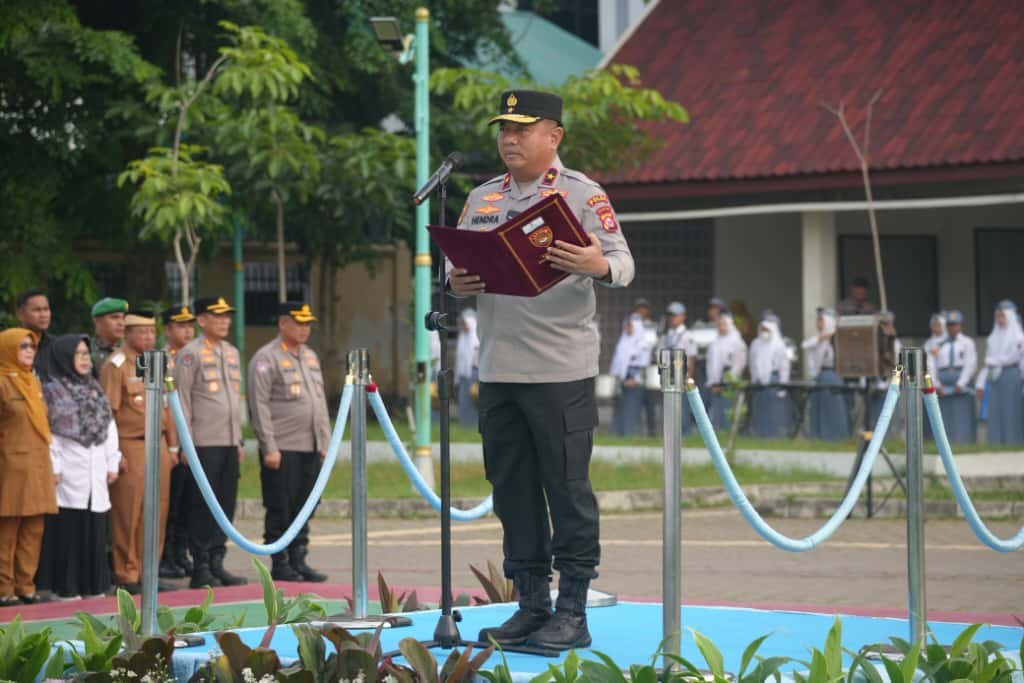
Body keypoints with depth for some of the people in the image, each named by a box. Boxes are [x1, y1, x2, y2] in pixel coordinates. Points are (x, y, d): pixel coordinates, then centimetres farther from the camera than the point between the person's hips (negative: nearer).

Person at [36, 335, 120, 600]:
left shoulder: (95, 389, 16)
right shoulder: (52, 390, -3)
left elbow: (109, 427, 16)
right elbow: (46, 432, -8)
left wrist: (113, 463, 10)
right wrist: (54, 467, -13)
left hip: (95, 475, 6)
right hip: (69, 472, -6)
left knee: (95, 529, 5)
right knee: (67, 528, -4)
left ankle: (93, 584, 13)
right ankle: (65, 587, 1)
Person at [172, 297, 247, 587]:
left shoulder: (232, 353, 16)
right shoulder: (190, 354, -6)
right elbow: (181, 400, -8)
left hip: (229, 443, 7)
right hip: (204, 443, -7)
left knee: (226, 504, 7)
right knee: (202, 506, -4)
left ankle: (217, 563, 13)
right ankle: (200, 568, 0)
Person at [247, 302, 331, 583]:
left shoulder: (310, 356, 16)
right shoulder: (266, 359, -7)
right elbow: (259, 405, -12)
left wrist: (325, 442, 15)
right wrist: (269, 448, -15)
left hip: (310, 448, 7)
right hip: (282, 449, -7)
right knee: (280, 510, -2)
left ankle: (298, 560, 15)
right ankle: (280, 565, 4)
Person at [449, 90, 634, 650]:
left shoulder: (582, 194, -2)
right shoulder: (482, 199, 15)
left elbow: (622, 262, -10)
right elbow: (458, 266, 18)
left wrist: (597, 266, -33)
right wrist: (457, 283, -6)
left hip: (561, 371, -6)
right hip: (497, 369, 6)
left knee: (567, 489, -3)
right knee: (512, 490, 9)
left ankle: (572, 612, 3)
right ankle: (532, 603, 18)